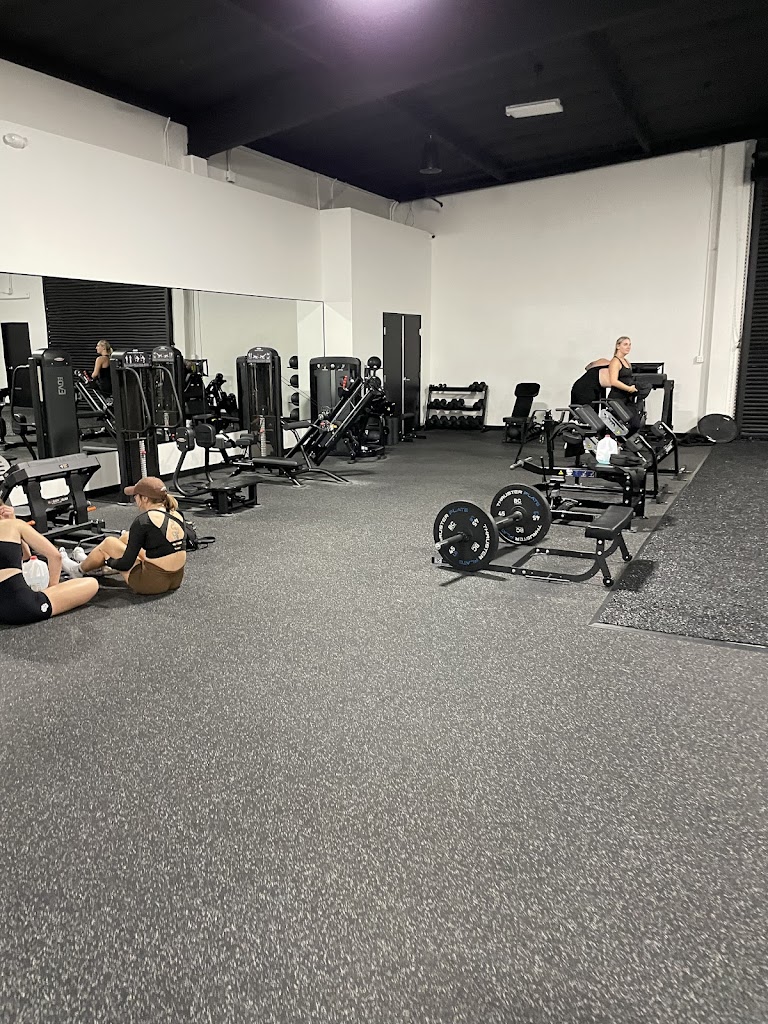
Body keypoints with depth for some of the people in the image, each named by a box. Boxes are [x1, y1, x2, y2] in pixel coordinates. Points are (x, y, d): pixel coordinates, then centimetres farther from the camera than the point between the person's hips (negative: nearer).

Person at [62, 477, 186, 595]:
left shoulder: (143, 521, -17)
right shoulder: (177, 515, 3)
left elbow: (126, 564, -12)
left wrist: (107, 561, 9)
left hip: (153, 583, -7)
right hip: (176, 580, 7)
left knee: (108, 543, 13)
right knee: (127, 538, 23)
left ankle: (79, 570, 41)